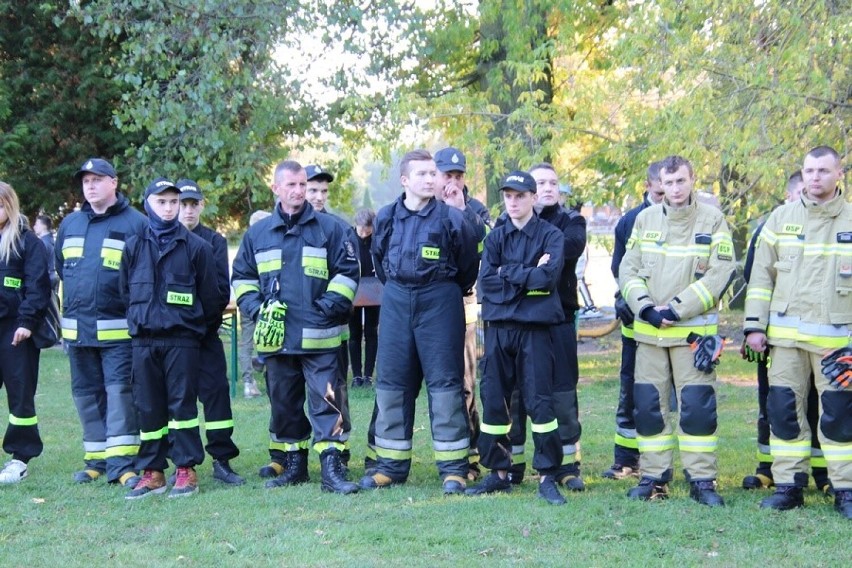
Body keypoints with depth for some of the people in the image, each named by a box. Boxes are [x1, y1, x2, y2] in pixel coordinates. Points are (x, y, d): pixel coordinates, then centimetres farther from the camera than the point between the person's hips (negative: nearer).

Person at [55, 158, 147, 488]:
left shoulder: (135, 224, -4)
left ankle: (121, 463, -7)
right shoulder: (70, 225, 14)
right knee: (87, 393, 10)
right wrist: (70, 310, 18)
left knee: (120, 392, -8)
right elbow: (61, 268, 24)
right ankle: (96, 460, 18)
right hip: (77, 328, 6)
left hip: (118, 329, -6)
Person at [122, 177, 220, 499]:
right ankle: (152, 472, 13)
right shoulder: (134, 246, 9)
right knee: (148, 406, 6)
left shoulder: (196, 246, 0)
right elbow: (125, 291, 15)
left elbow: (210, 295, 3)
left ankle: (186, 470, 5)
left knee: (182, 403, -1)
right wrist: (137, 321, 12)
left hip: (182, 339, -3)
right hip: (143, 340, 3)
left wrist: (203, 330, 6)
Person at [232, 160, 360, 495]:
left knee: (326, 402, -8)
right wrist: (257, 310, 1)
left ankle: (332, 469, -8)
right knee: (283, 404, 11)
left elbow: (347, 272, 3)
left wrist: (328, 307, -9)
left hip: (320, 338, -3)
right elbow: (241, 278, 17)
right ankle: (291, 466, 21)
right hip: (276, 338, 3)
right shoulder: (257, 233, 11)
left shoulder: (329, 228, 3)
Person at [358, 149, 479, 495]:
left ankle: (453, 468, 2)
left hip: (439, 304, -4)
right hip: (396, 303, 4)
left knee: (444, 381, -3)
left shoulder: (451, 217, -6)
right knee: (391, 381, 6)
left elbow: (469, 265, 4)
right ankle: (391, 465, 14)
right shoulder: (386, 217, 5)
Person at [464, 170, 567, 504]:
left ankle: (548, 477, 1)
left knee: (539, 401, -6)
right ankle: (498, 473, 16)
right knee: (493, 399, 6)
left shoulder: (551, 236, 2)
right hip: (498, 327, 4)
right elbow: (486, 281, -2)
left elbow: (548, 277, -14)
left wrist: (507, 273, -8)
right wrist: (528, 276, -8)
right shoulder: (495, 237, 12)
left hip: (536, 328, -4)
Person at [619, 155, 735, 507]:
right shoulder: (645, 219, 9)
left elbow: (720, 275, -8)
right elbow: (628, 269, 7)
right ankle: (654, 477, 14)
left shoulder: (712, 220, 0)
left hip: (694, 330, -3)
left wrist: (677, 309, -14)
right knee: (648, 405, 5)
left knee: (697, 406, -5)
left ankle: (702, 479, 2)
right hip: (648, 331, 3)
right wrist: (645, 307, -10)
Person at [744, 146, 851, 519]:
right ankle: (789, 485, 12)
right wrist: (754, 325, 3)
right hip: (785, 334, 2)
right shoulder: (781, 218, 8)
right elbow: (761, 275, 10)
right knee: (784, 409, 3)